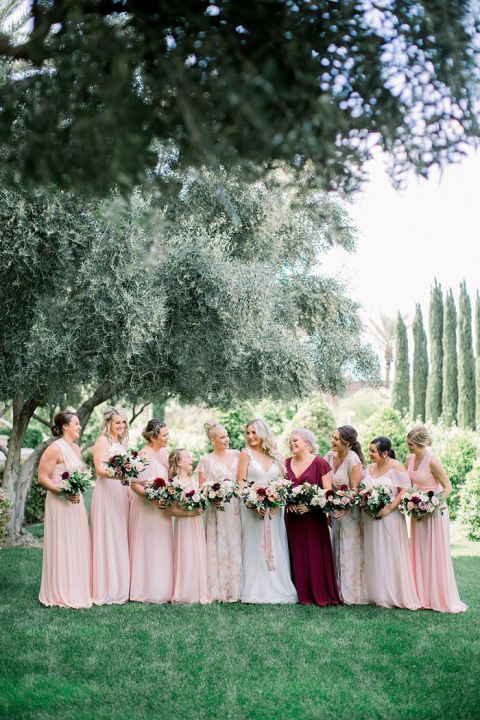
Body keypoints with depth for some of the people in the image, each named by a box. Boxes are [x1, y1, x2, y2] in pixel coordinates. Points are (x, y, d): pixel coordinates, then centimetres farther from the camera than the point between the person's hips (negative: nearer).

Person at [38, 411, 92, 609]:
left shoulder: (76, 448, 11)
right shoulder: (55, 448, -13)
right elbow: (42, 477, -15)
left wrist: (82, 505, 16)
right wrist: (63, 492, -24)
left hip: (76, 503, 8)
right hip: (60, 504, -8)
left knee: (77, 546, 12)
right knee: (62, 546, -2)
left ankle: (77, 590, 22)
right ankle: (60, 593, 8)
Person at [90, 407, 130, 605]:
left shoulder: (121, 443, 18)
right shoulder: (102, 440, -5)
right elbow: (99, 468, -15)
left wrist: (129, 492, 12)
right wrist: (116, 475, -31)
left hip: (120, 493, 8)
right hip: (105, 493, -8)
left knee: (120, 539, 9)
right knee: (106, 538, -6)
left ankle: (119, 587, 14)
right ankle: (105, 590, -3)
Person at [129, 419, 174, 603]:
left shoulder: (162, 451, 8)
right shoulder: (144, 455, -17)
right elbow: (135, 484, -20)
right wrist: (153, 498, -28)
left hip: (162, 507, 9)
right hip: (146, 508, -9)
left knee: (162, 549, 12)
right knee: (148, 548, -1)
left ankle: (161, 589, 19)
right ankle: (147, 590, 7)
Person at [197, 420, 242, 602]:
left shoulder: (237, 455, 11)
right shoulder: (206, 460, 3)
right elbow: (202, 488, 2)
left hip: (237, 507, 3)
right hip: (218, 510, -3)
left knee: (236, 546, 1)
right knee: (220, 548, -4)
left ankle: (236, 588, 7)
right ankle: (220, 589, 2)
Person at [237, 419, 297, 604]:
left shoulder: (275, 456, 11)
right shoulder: (246, 454, 1)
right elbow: (240, 481, -4)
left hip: (274, 509, 3)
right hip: (252, 507, -3)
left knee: (274, 548, 4)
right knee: (254, 548, -2)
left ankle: (278, 588, 9)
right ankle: (256, 591, 1)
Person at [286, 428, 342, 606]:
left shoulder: (320, 463, -4)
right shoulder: (286, 463, 10)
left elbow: (327, 491, -6)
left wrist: (311, 504, -18)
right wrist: (287, 503, -5)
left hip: (314, 516, -4)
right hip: (292, 516, 4)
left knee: (315, 555, -2)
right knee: (297, 555, 4)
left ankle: (320, 594, 6)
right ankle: (302, 594, 12)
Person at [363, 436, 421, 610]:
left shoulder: (396, 467, -8)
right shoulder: (369, 468, 10)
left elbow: (404, 491, -12)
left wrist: (389, 508, -18)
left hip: (389, 517, -6)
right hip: (371, 517, 6)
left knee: (391, 555, -2)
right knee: (373, 555, 7)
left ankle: (394, 594, 7)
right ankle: (377, 594, 15)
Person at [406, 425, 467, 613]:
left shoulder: (432, 461, -18)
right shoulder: (410, 459, 3)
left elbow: (447, 487, -14)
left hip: (434, 511, -7)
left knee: (436, 555, -1)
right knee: (419, 554, 11)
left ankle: (441, 598, 8)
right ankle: (422, 596, 19)